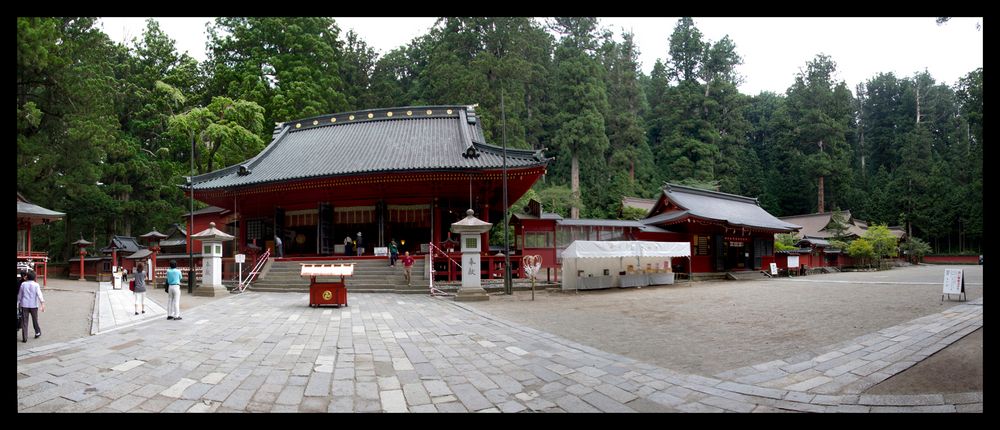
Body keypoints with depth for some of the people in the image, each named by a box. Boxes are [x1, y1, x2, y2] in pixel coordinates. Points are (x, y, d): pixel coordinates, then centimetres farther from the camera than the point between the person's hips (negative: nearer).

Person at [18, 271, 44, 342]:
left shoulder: (23, 284, 2)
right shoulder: (36, 285, -5)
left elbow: (19, 295, 11)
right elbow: (39, 294, -17)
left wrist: (18, 302, 25)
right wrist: (42, 303, -23)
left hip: (24, 305, 1)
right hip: (33, 305, -1)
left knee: (24, 322, 2)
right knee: (35, 320, 17)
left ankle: (24, 338, 0)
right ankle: (37, 332, 31)